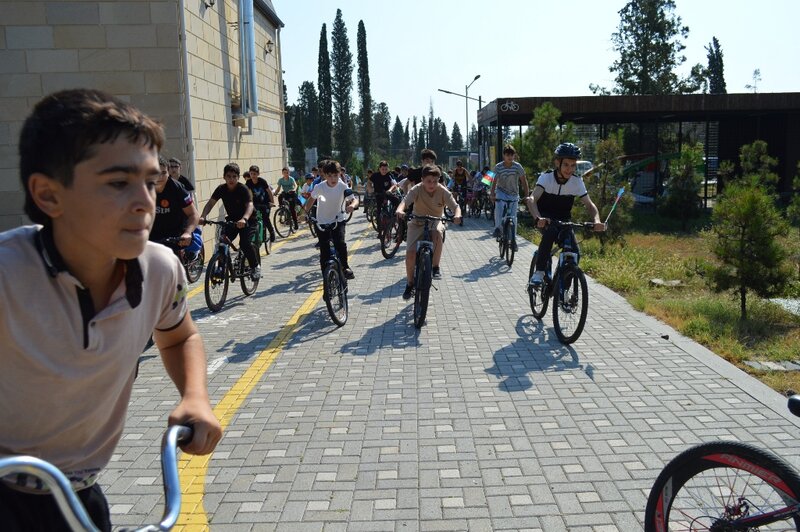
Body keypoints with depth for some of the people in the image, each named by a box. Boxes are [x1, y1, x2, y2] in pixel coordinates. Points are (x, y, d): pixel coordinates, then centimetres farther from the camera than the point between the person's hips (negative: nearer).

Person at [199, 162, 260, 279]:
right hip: (231, 219, 4)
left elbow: (250, 205, -36)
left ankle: (255, 266, 0)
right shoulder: (221, 189, -10)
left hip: (247, 220, -4)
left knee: (245, 243, -23)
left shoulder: (243, 189, -22)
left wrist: (244, 219, -55)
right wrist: (203, 217, -35)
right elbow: (210, 203, -17)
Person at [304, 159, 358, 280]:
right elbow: (312, 199, 2)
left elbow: (355, 199, -22)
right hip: (322, 222, 1)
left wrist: (352, 205, -44)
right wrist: (305, 212, -9)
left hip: (338, 220, -1)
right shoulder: (319, 187, -16)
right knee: (324, 250, 0)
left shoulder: (343, 186, -17)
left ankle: (345, 267, -3)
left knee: (340, 243, -22)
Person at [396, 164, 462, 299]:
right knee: (410, 253, -16)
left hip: (436, 221, 0)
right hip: (417, 223, 0)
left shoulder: (443, 191, -16)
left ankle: (436, 267, -19)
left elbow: (456, 206, -21)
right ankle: (410, 283, 8)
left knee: (437, 232, -37)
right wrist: (400, 210, -55)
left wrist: (457, 215, -45)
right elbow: (404, 201, -32)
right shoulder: (417, 189, -18)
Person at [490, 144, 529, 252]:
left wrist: (527, 194, -15)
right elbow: (495, 181, -7)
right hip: (501, 191, -1)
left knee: (513, 217, 1)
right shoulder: (498, 167, -11)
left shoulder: (517, 166, -13)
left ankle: (513, 240, 12)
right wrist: (492, 194, -17)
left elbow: (523, 181, -8)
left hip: (513, 194, 1)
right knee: (499, 206, -32)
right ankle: (498, 228, -15)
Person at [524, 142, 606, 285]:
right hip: (545, 217, -3)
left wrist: (597, 220, -33)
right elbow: (532, 199, -35)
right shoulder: (546, 177, -21)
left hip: (564, 219, 3)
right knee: (550, 232, -36)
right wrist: (538, 218, -55)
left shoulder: (577, 181, -12)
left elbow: (589, 204, -11)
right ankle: (539, 272, -26)